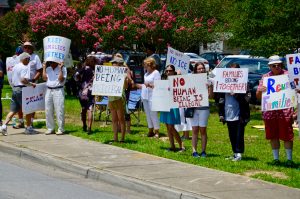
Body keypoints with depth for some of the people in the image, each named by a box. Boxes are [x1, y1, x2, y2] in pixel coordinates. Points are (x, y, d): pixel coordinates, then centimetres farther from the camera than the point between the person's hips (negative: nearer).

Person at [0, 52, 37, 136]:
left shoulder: (15, 67, 16)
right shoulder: (24, 68, -12)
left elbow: (12, 80, 21)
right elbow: (23, 79, -23)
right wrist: (31, 84, -13)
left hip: (14, 89, 8)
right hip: (21, 89, -8)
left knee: (13, 110, 7)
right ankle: (28, 128, 10)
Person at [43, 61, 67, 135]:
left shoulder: (62, 69, 0)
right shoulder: (48, 69, 15)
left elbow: (61, 79, -11)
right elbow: (45, 78, 2)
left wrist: (60, 69, -14)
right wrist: (44, 68, 4)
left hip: (58, 90, -5)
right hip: (49, 90, 5)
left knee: (59, 110, -7)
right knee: (48, 110, 5)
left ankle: (61, 129, -2)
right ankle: (50, 128, 13)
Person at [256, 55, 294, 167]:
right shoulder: (265, 77, 11)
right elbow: (258, 96, 10)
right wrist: (260, 90, -11)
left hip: (285, 111, -3)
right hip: (270, 111, 3)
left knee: (287, 136, -2)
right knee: (273, 136, 8)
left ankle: (289, 159, 6)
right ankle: (276, 158, 19)